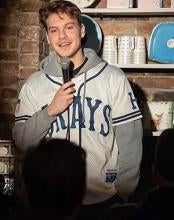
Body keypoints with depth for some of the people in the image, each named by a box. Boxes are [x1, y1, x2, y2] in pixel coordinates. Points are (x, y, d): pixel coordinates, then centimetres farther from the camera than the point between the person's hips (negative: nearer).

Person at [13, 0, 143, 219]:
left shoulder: (113, 78, -4)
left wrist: (123, 193, -6)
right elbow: (21, 141, 1)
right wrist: (50, 112, -12)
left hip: (105, 199, -1)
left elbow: (129, 141, -3)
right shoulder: (34, 84, 3)